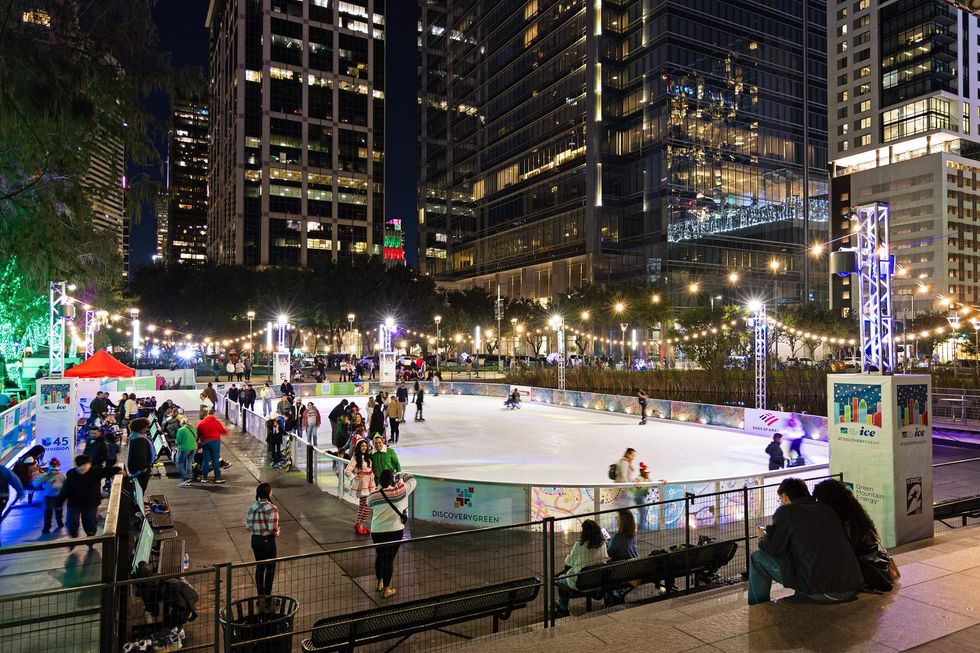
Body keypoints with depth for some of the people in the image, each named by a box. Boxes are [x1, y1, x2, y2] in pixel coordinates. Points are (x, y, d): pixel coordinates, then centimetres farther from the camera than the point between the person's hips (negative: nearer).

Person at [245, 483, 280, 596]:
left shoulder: (253, 507, 0)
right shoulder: (271, 508, -19)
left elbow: (248, 527, 3)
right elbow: (273, 529, -22)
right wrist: (278, 532, -2)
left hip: (255, 540, 6)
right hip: (268, 540, -6)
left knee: (259, 567, 18)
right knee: (270, 567, 11)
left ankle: (261, 594, 28)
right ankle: (267, 594, 16)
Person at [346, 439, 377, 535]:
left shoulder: (367, 456, 10)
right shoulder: (355, 458, -13)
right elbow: (347, 471, -20)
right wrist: (355, 477, -11)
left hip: (369, 483, 7)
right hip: (362, 484, -7)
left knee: (362, 505, 13)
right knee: (368, 505, -10)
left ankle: (357, 524, 23)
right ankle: (359, 525, 1)